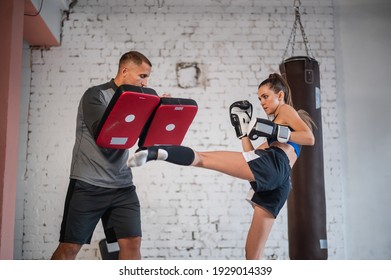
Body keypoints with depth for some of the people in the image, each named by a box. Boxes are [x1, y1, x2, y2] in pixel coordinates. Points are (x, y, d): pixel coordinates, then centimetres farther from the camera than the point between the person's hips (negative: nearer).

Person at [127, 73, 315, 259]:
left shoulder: (286, 110, 19)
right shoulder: (276, 122, 40)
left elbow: (310, 138, -1)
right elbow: (253, 157, 30)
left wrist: (277, 133, -7)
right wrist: (245, 130, 29)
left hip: (272, 162, -8)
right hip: (278, 184, 8)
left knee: (204, 158, -21)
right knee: (253, 254, 7)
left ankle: (158, 152, -48)